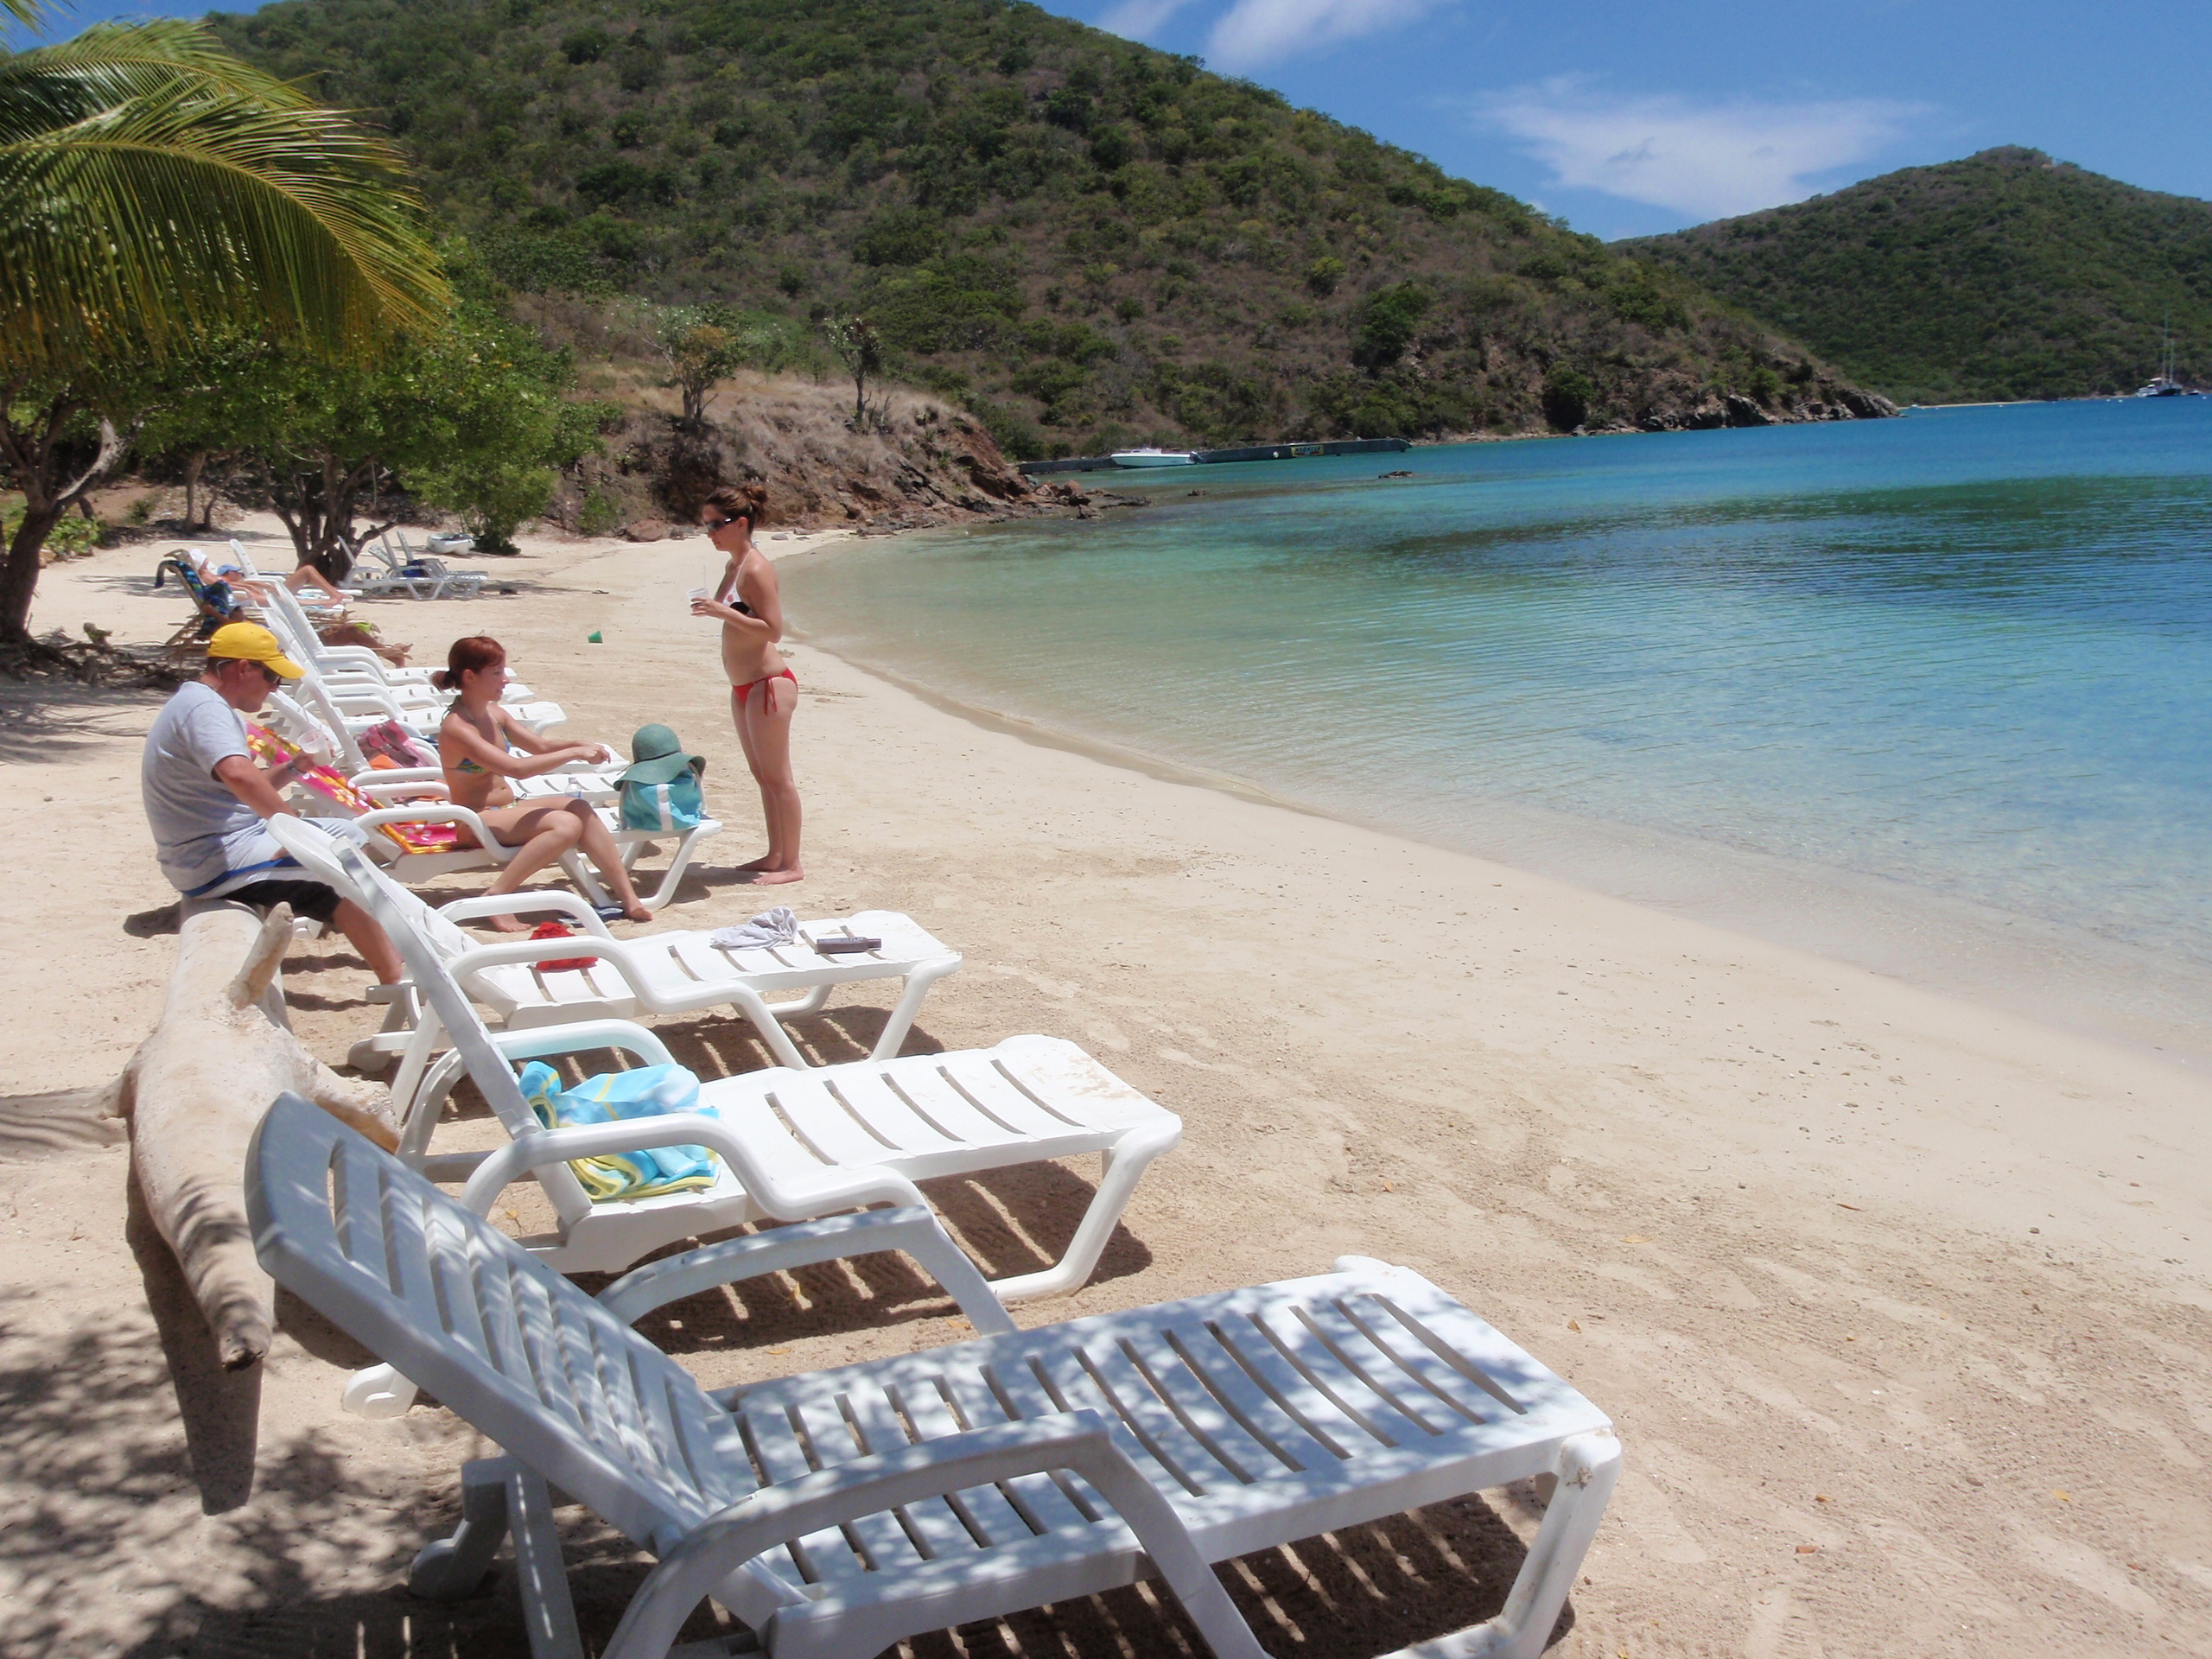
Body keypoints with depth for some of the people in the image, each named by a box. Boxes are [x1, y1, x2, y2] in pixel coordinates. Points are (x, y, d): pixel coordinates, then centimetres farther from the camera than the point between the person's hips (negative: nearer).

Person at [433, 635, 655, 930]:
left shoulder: (495, 713, 8)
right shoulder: (457, 727, -19)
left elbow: (541, 747, 15)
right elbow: (516, 768, -28)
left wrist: (579, 746, -5)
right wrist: (573, 753, -25)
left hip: (506, 809, 8)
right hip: (479, 821, -8)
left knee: (580, 808, -16)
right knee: (567, 825, -28)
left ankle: (628, 897, -17)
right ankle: (496, 897, -23)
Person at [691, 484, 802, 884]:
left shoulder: (755, 569, -16)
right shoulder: (733, 567, 12)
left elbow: (773, 630, -21)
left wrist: (724, 612, -26)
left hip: (768, 683, -10)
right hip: (745, 686, 10)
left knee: (777, 776, -3)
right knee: (763, 775, 16)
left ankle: (791, 864, 4)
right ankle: (775, 855, 25)